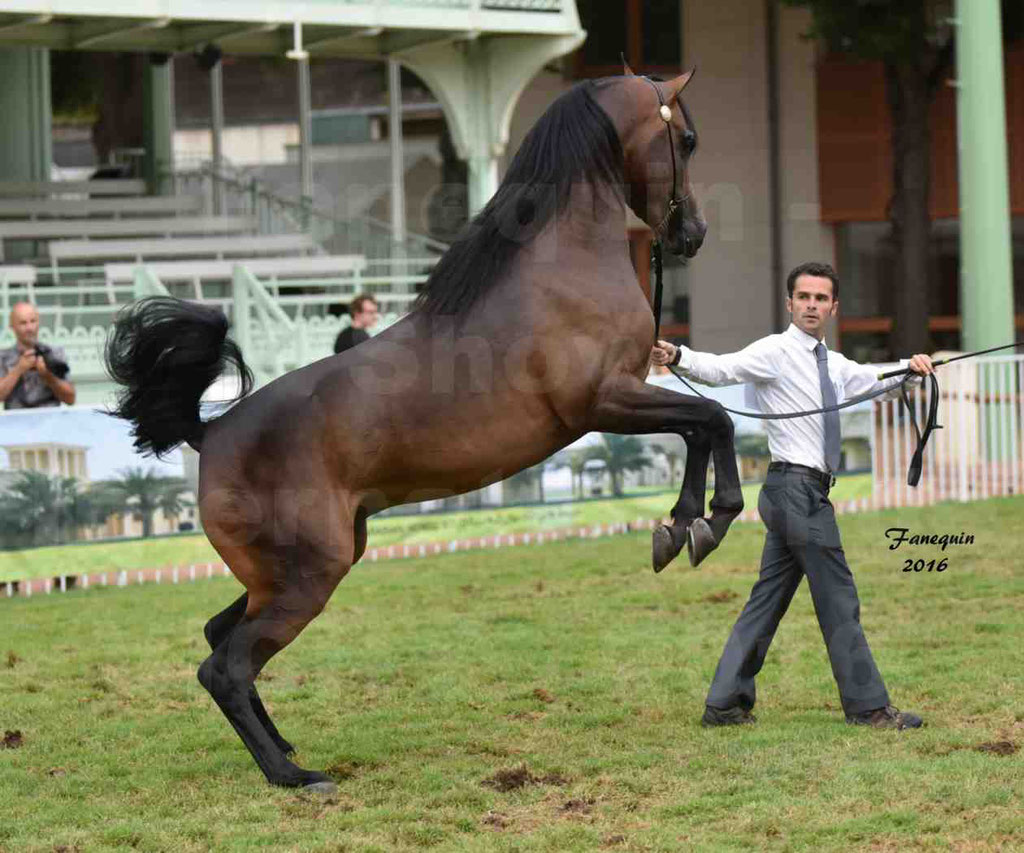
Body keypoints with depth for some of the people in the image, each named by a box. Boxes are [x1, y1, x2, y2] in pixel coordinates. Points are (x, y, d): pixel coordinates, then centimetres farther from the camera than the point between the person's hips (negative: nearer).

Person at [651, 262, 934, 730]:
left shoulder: (833, 365, 18)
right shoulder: (776, 352, -8)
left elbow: (878, 382, 14)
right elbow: (722, 368, -23)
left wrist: (911, 369, -7)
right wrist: (678, 357, -42)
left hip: (799, 495, 9)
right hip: (798, 486, -9)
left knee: (768, 598, 10)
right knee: (839, 599, -4)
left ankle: (725, 703, 13)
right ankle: (868, 705, 2)